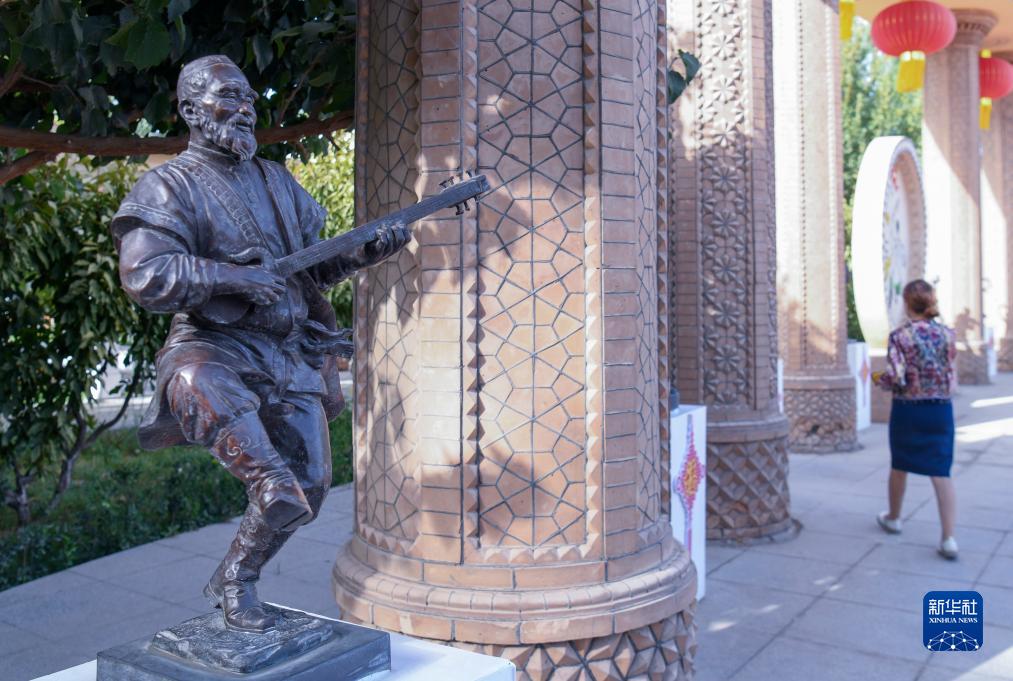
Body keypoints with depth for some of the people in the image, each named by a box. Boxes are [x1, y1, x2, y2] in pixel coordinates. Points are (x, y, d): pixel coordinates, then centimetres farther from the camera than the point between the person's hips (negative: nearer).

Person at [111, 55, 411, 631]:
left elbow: (315, 265, 17)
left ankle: (235, 582, 27)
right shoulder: (169, 187, -2)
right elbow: (144, 276, -14)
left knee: (309, 488, 6)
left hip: (290, 353, 6)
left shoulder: (278, 181, 16)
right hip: (217, 350, -6)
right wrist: (234, 276, -20)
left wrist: (370, 250, 1)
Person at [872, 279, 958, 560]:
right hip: (941, 410, 2)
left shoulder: (900, 335, -12)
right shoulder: (947, 334, -1)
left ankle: (893, 518, 38)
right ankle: (949, 539, -5)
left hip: (907, 409, -2)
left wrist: (878, 379, 4)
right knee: (941, 473, 2)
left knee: (900, 466, 18)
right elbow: (952, 377, 6)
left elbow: (896, 378, -15)